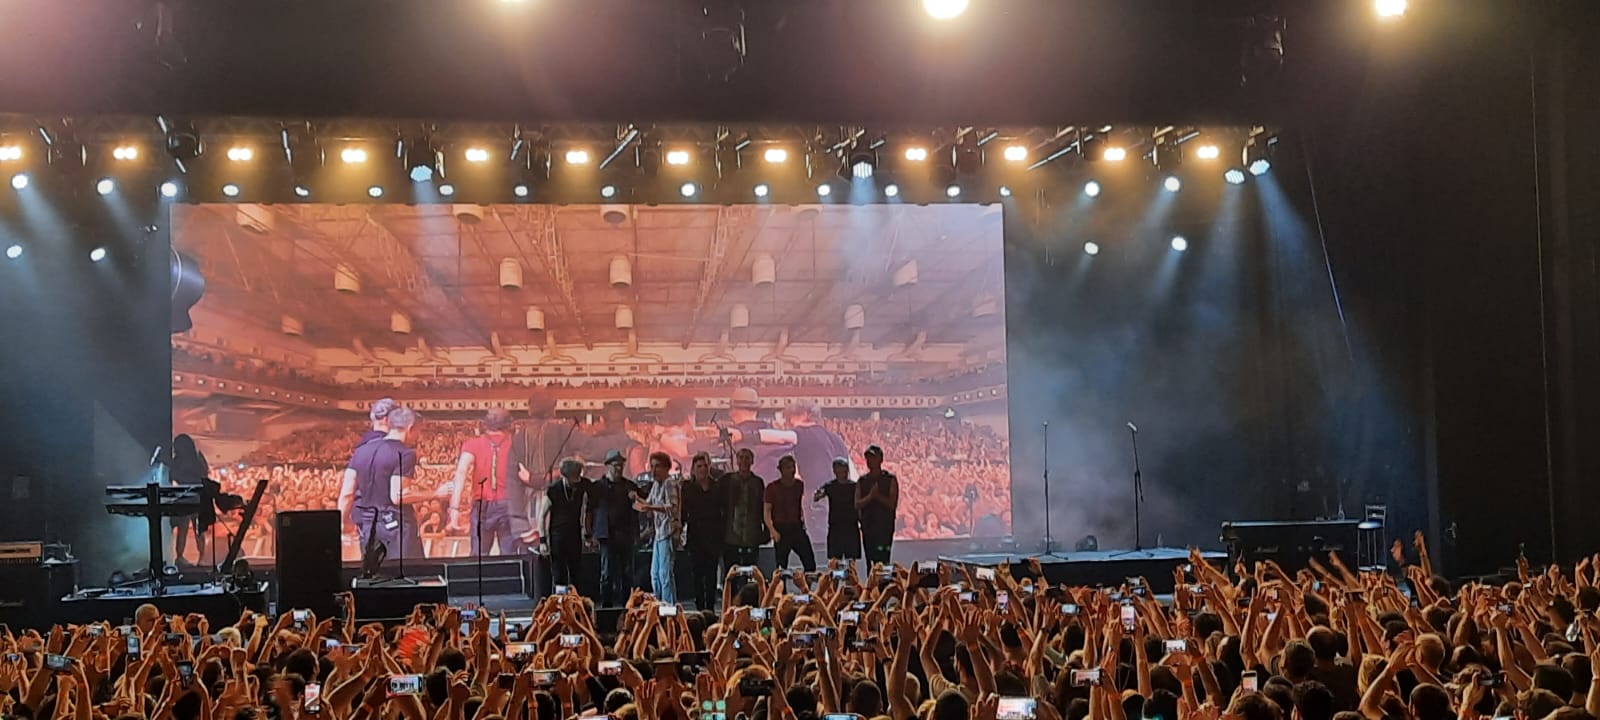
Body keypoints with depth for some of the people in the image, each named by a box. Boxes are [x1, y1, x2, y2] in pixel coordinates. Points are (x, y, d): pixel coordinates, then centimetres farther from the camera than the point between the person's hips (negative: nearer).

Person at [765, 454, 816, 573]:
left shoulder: (799, 485, 9)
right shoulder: (773, 487, -5)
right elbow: (766, 511, -6)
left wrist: (802, 522, 13)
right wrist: (773, 531, -17)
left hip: (797, 528, 4)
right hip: (781, 530, -4)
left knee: (810, 563, -1)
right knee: (781, 566, -2)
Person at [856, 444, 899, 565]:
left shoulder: (890, 479, 1)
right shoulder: (862, 481, 12)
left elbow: (892, 504, -7)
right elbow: (857, 505, 1)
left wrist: (878, 496, -20)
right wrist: (870, 496, -16)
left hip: (884, 528, -4)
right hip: (867, 527, 4)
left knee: (883, 562, -14)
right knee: (870, 563, 6)